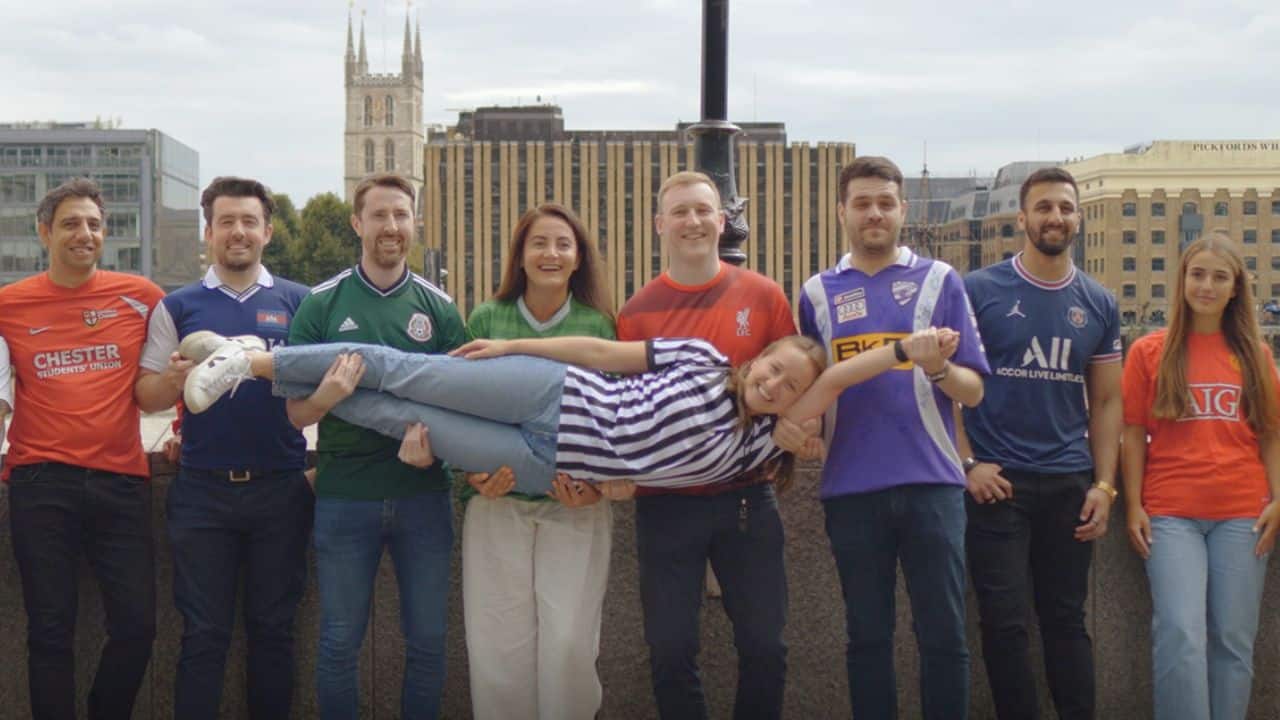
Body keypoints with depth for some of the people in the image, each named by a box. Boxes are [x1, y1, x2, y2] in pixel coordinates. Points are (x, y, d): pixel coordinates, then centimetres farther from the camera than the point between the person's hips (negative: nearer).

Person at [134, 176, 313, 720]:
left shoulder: (298, 302, 7)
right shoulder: (177, 307, 7)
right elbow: (146, 398, 7)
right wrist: (175, 376, -15)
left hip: (280, 487, 0)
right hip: (203, 490, 0)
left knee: (273, 628, 8)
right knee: (204, 634, 3)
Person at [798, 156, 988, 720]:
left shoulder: (939, 280, 6)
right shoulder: (819, 292, 12)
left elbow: (973, 391, 3)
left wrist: (939, 369, -18)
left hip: (930, 482, -1)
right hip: (852, 488, 2)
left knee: (943, 635, 0)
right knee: (868, 637, 8)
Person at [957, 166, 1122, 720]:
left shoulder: (1099, 304, 8)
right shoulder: (979, 291, -3)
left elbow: (1106, 400, 11)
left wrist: (1104, 484, 2)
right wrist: (967, 463, -12)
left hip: (1070, 483, 3)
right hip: (997, 481, -3)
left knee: (1067, 619, 11)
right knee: (1006, 622, 0)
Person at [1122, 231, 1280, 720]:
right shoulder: (1149, 351, 3)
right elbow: (1133, 433, 3)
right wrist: (1133, 506, -3)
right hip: (1171, 513, -2)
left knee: (1234, 639, 3)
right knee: (1180, 634, -12)